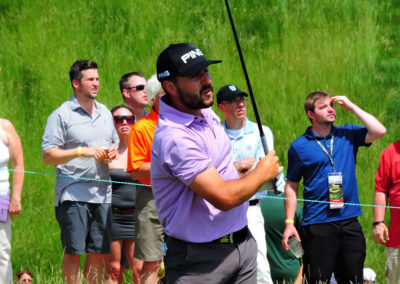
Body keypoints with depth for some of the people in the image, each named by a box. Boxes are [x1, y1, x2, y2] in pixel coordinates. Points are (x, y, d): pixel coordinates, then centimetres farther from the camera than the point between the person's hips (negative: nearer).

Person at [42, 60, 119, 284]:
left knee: (98, 252, 6)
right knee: (73, 252, -4)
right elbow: (48, 155, -8)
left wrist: (113, 152, 5)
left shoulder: (105, 113, 17)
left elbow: (114, 143, 29)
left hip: (102, 193, 6)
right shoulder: (61, 115, -3)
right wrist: (81, 151, -17)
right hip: (73, 194, -5)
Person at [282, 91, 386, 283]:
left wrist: (351, 107, -1)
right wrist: (289, 222, -3)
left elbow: (379, 131, -4)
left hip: (349, 222, 3)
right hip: (317, 224, -3)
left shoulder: (348, 135, 10)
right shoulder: (299, 146, 3)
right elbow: (291, 186, 5)